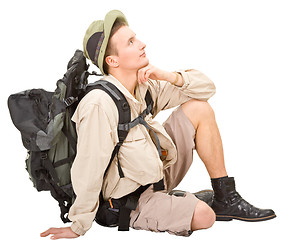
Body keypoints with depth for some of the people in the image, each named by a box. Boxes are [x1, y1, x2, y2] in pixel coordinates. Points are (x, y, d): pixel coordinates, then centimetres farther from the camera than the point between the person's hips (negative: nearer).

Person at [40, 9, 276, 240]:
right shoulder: (99, 105, -30)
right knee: (203, 215, -30)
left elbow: (206, 87, 1)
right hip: (130, 200, -8)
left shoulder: (146, 86, -5)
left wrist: (169, 77, -17)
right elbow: (88, 172, -26)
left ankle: (226, 199, 1)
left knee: (199, 108, -5)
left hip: (159, 173, 8)